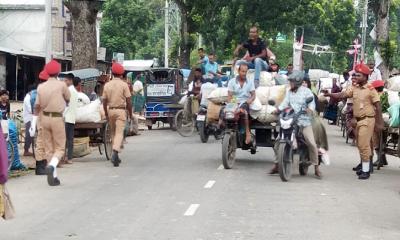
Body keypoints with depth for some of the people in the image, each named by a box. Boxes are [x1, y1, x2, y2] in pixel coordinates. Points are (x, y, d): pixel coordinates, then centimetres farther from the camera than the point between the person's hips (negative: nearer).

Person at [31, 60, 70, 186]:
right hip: (57, 118, -4)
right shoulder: (61, 85, -9)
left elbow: (37, 106, 2)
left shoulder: (41, 87, 2)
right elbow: (68, 99, 6)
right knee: (60, 148, 3)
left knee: (49, 148, 12)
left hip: (45, 118, 4)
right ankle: (51, 166, -24)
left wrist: (33, 123, 6)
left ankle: (53, 177, 14)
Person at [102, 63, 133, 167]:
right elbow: (128, 101, -7)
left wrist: (106, 114, 16)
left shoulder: (107, 85, 4)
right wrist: (130, 113, 4)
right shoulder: (124, 85, -6)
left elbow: (104, 101, 6)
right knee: (119, 133, -7)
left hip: (110, 110, 4)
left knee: (113, 132, 16)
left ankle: (115, 156, 20)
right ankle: (115, 152, -26)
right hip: (121, 110, -4)